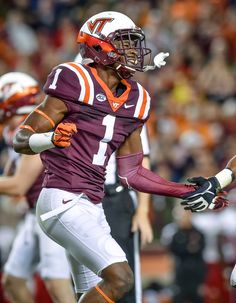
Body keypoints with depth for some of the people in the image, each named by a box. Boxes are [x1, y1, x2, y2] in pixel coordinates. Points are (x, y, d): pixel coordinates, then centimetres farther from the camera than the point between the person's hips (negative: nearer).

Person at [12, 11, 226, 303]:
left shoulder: (133, 101, 12)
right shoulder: (75, 84, -10)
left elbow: (129, 173, 18)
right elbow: (21, 140, -9)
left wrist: (187, 191, 15)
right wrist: (52, 139, -31)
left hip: (92, 208, 9)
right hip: (64, 201, -9)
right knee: (120, 277, -20)